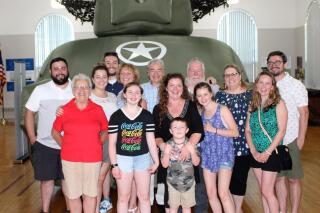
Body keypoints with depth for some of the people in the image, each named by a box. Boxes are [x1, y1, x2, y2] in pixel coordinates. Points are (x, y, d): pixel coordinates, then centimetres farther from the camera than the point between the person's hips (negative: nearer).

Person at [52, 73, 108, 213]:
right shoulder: (65, 110, -1)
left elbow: (105, 130, 13)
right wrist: (65, 146, 0)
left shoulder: (98, 109, 0)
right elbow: (55, 132, 9)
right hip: (70, 159, 0)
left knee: (90, 194, 10)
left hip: (93, 158, 0)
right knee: (73, 195, 9)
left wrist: (97, 144, 1)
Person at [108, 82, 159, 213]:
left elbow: (151, 140, 3)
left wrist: (156, 161, -1)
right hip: (123, 158, -1)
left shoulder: (147, 116, 1)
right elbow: (112, 143, -2)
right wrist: (114, 164, -7)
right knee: (123, 197, 8)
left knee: (144, 196, 8)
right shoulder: (116, 116, -3)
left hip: (143, 158, 1)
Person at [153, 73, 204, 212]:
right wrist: (162, 145, -16)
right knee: (169, 191, 4)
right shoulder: (158, 109, 7)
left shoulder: (191, 106, 4)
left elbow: (198, 130, -5)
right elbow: (156, 134, 4)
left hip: (187, 156, 0)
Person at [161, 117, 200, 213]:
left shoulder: (190, 144, -9)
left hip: (188, 181, 1)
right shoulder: (168, 145, -10)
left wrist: (192, 151, -25)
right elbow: (164, 165, -8)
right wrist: (166, 153, -25)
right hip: (173, 181, 0)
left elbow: (196, 163, -8)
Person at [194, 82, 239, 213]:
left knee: (223, 193, -13)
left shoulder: (222, 110, -6)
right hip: (207, 155, 5)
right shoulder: (201, 112, 10)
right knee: (210, 194, 6)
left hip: (224, 154, -5)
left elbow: (235, 132, -11)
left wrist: (214, 130, -15)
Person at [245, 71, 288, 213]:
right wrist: (254, 152, -7)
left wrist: (267, 152, -15)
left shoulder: (278, 104, -6)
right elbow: (247, 130, 5)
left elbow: (281, 131, -12)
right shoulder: (252, 106, 7)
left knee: (267, 192, -3)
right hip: (256, 154, 5)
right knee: (263, 191, 12)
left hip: (271, 153, -4)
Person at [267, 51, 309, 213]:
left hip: (290, 139, -3)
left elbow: (304, 112, -4)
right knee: (278, 177, 12)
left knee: (293, 179, 4)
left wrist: (301, 138, -10)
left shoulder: (296, 85, -3)